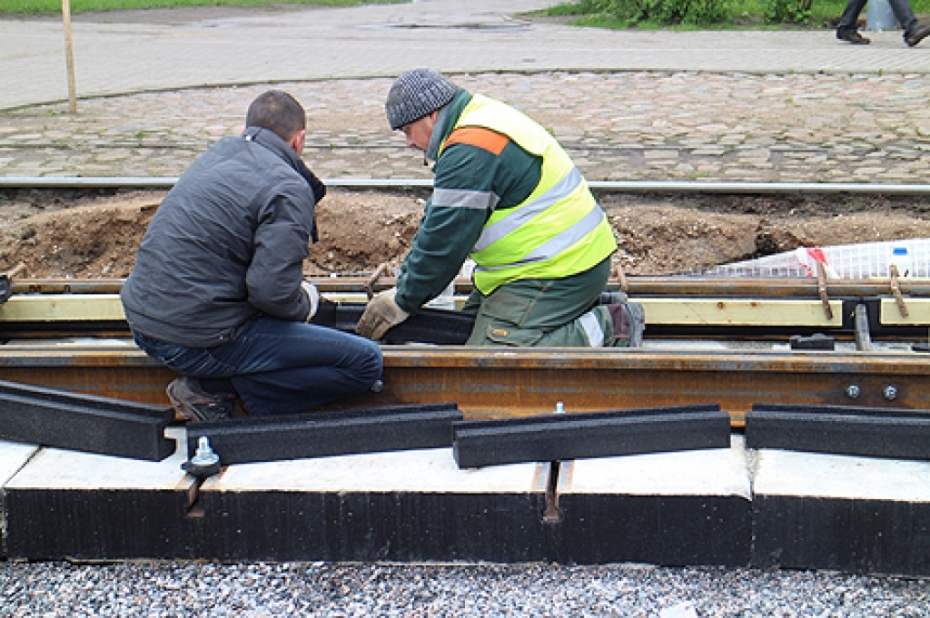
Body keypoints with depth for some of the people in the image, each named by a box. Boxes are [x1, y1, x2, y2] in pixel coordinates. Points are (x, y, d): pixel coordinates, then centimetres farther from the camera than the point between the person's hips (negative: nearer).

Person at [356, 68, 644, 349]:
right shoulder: (482, 119, 15)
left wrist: (403, 301, -4)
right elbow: (436, 225, 20)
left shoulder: (469, 153, -20)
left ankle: (607, 329, -12)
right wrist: (403, 284, 16)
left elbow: (444, 241, -17)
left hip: (559, 270, -11)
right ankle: (595, 311, 12)